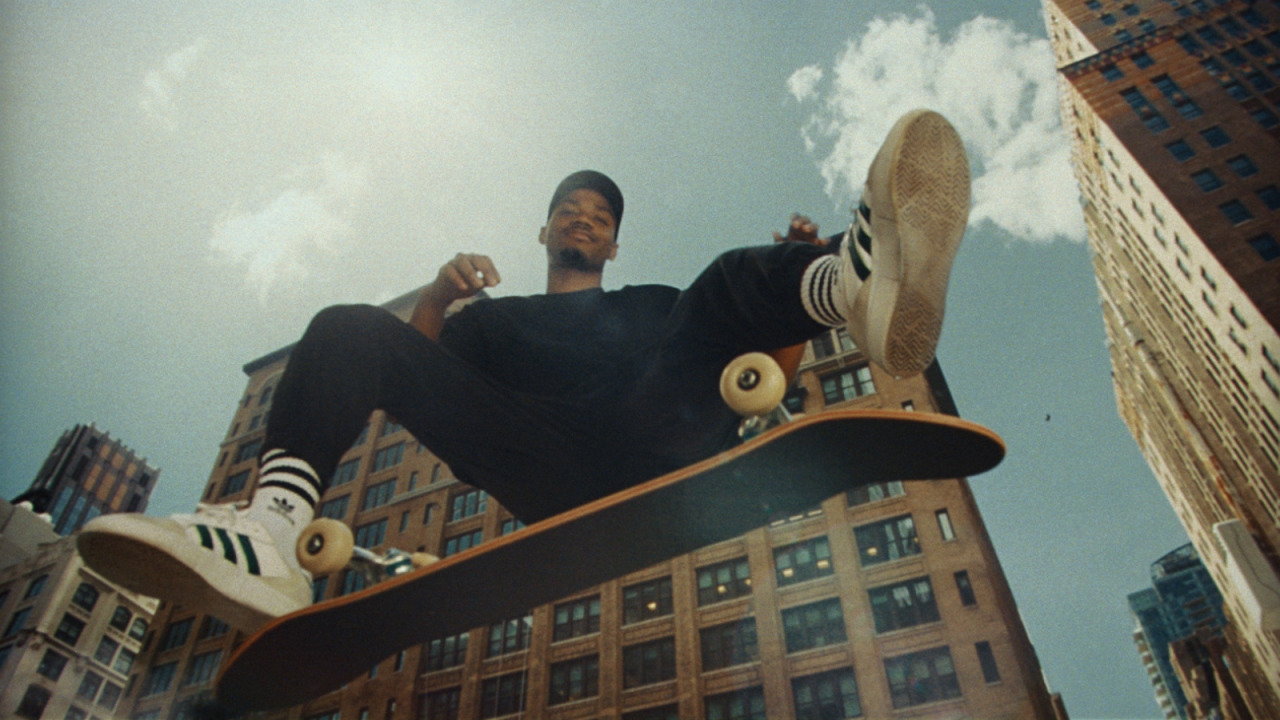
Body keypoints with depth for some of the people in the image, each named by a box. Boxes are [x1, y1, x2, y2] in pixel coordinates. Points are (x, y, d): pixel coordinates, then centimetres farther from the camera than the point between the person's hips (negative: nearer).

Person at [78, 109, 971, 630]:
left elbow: (763, 357, 24)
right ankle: (271, 537, -36)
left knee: (734, 278, -14)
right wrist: (438, 295, 4)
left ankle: (856, 284, -49)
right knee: (349, 328, -10)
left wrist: (798, 267, 8)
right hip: (548, 480, 1)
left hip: (655, 445, 0)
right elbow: (413, 367, 22)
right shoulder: (494, 317, 37)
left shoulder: (657, 305, 35)